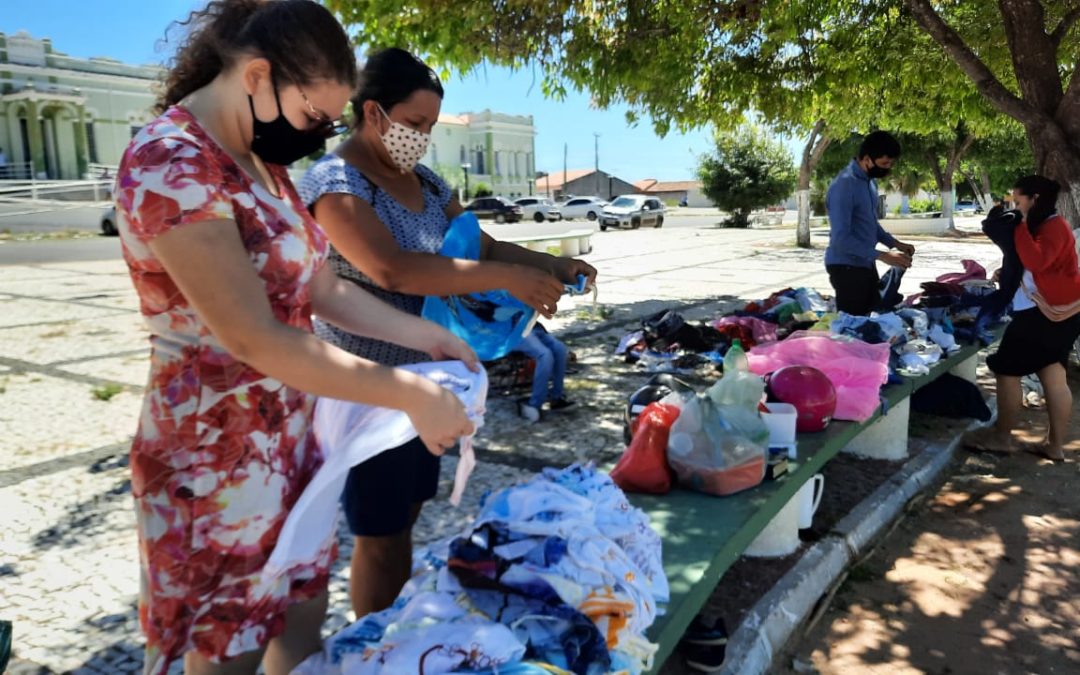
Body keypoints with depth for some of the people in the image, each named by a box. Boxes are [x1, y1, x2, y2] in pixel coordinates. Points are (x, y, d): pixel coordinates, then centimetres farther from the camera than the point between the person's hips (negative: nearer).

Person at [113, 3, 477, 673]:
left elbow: (324, 290, 8)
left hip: (291, 441, 9)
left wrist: (428, 335, 0)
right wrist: (410, 393, -24)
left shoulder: (262, 163, 8)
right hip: (217, 460, -8)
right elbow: (255, 340, -27)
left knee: (305, 620, 22)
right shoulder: (170, 164, -22)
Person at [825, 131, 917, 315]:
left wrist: (895, 243, 7)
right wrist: (882, 255, -25)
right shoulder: (844, 185, -21)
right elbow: (841, 238, -26)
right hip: (847, 267, -9)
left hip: (866, 264, 9)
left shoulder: (870, 181, 8)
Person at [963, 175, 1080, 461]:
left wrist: (1020, 226, -22)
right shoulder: (1042, 225, 18)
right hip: (1054, 312, 10)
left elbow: (1036, 261, -30)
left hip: (1046, 313, -10)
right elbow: (1027, 262, 22)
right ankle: (1055, 444, 14)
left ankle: (1002, 437, 6)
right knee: (1053, 377, 10)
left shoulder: (1053, 226, -15)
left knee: (1007, 370, -3)